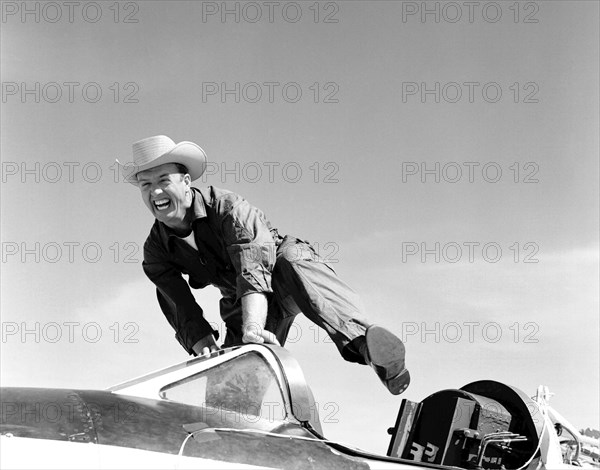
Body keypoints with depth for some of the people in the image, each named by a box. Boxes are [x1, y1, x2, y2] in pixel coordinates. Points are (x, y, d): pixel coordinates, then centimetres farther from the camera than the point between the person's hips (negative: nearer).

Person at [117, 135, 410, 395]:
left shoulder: (226, 207, -23)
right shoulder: (155, 251, -8)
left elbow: (255, 267, -38)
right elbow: (181, 310, -15)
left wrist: (253, 327, -54)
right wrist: (205, 349, -36)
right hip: (241, 306, 6)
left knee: (293, 265, -40)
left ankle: (359, 338, -60)